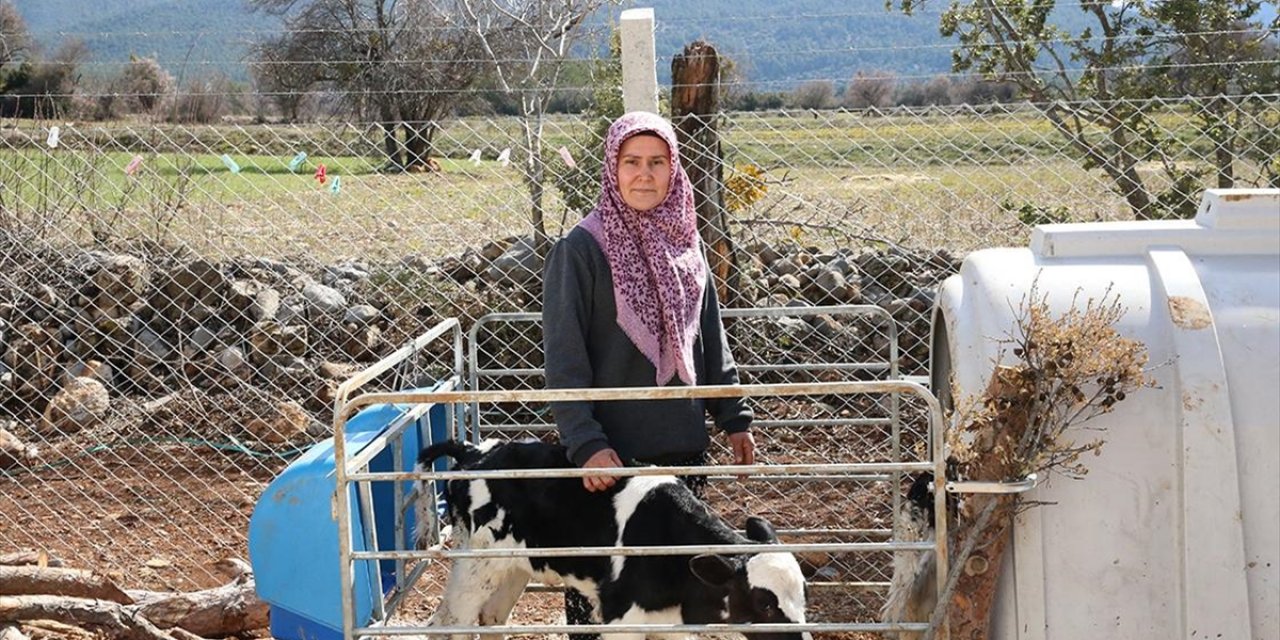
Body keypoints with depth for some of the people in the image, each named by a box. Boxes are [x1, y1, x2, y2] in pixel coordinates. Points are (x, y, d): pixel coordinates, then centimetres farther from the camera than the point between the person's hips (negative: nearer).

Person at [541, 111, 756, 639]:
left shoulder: (684, 244, 7)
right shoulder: (581, 249, -9)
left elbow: (711, 341, 15)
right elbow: (564, 361, -12)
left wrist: (733, 416, 13)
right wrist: (586, 443, -19)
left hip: (683, 445, 5)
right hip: (610, 452, -5)